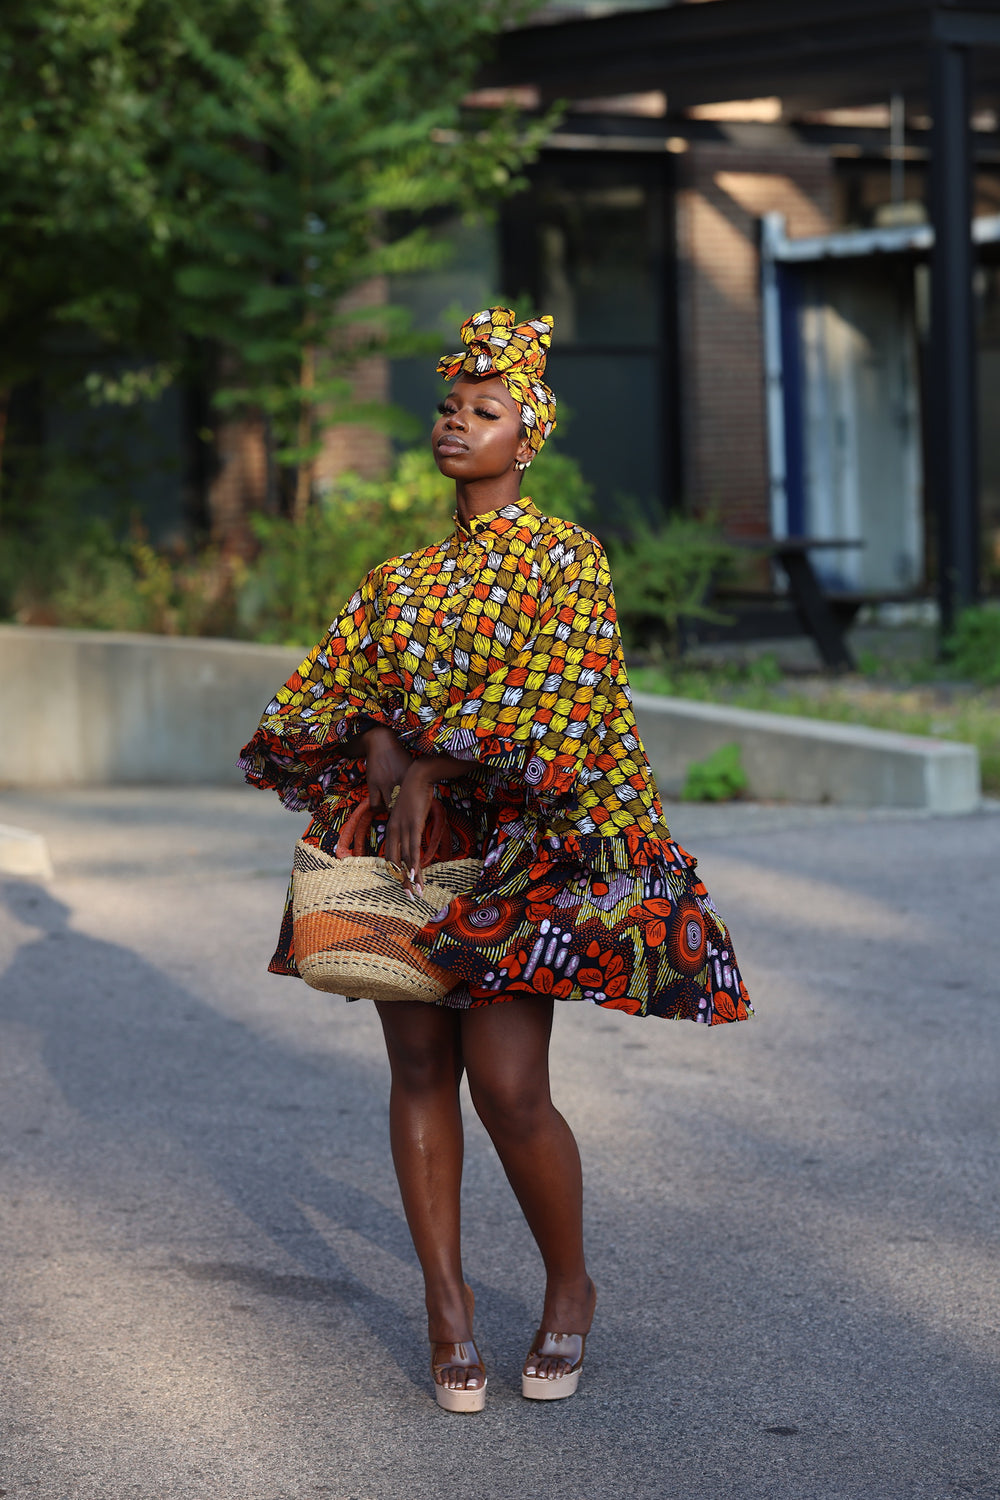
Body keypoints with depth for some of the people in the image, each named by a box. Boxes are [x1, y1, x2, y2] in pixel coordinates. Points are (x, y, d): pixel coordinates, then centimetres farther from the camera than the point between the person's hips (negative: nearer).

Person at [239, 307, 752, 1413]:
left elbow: (553, 699, -13)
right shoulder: (400, 579, 15)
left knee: (507, 1083, -11)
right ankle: (447, 1303, 12)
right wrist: (383, 747, -11)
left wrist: (436, 767, -16)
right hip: (403, 843, 5)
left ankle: (570, 1288, 11)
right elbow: (319, 694, 8)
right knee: (418, 1068, 4)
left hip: (516, 847, -5)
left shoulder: (564, 559, -1)